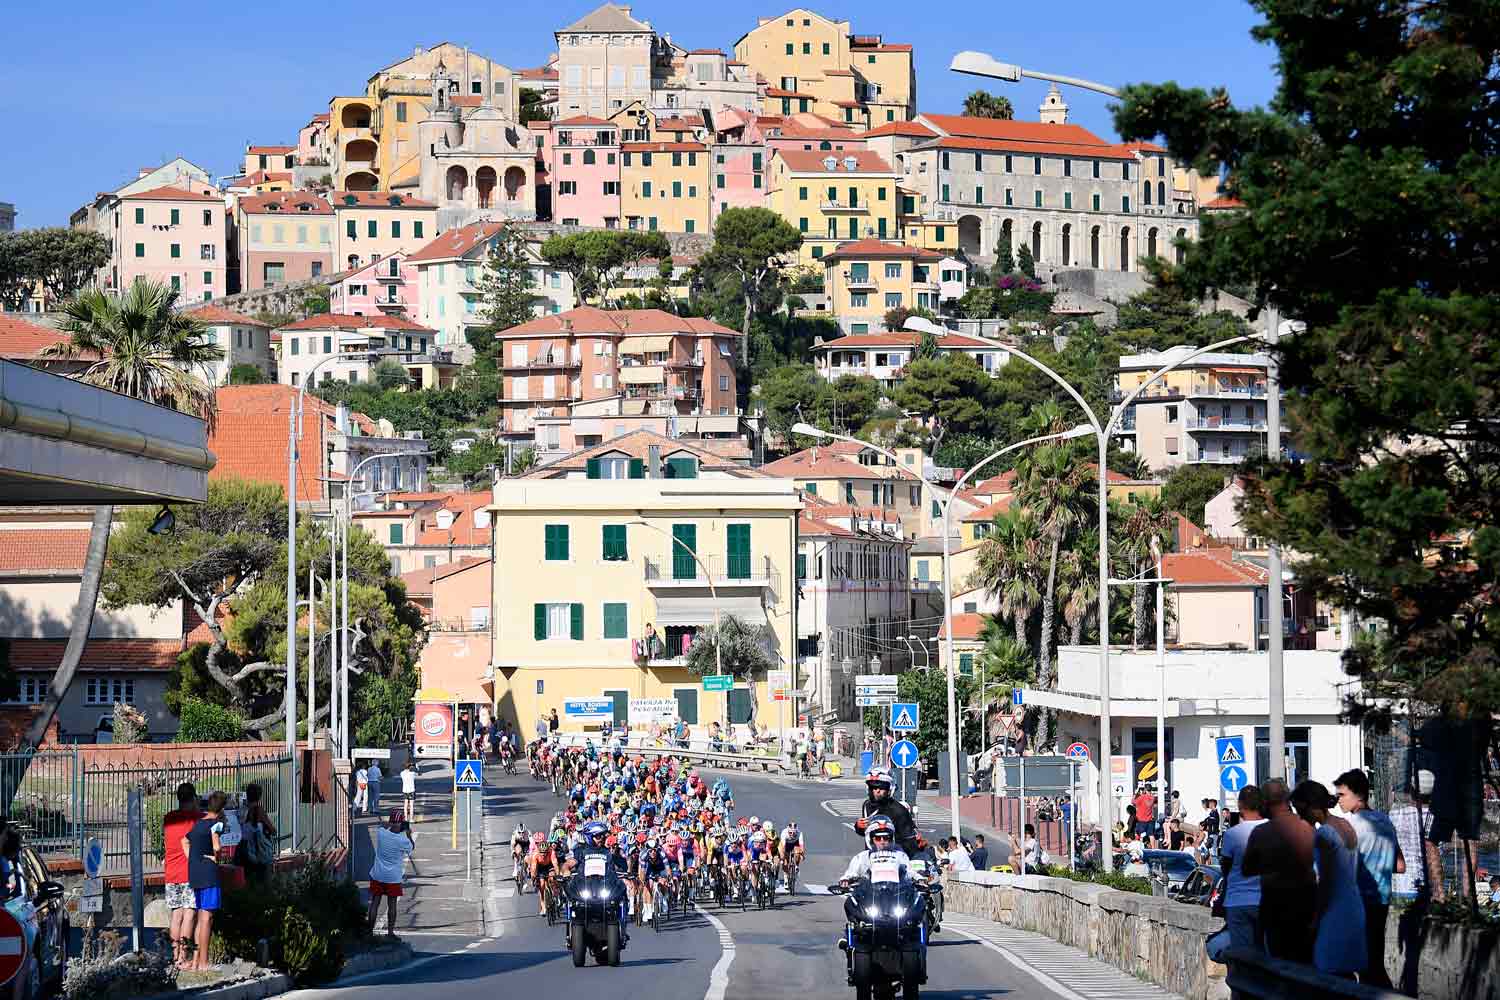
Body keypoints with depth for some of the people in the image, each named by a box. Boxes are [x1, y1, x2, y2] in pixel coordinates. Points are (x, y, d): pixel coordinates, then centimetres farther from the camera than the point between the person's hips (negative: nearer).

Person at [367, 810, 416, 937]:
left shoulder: (381, 833, -11)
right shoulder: (403, 840, -16)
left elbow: (382, 826, 15)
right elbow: (412, 847, 7)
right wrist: (409, 835, 17)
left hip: (377, 875, 2)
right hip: (393, 878, -2)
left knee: (375, 903, 8)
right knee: (392, 905, 7)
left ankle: (370, 931, 10)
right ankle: (390, 932, 9)